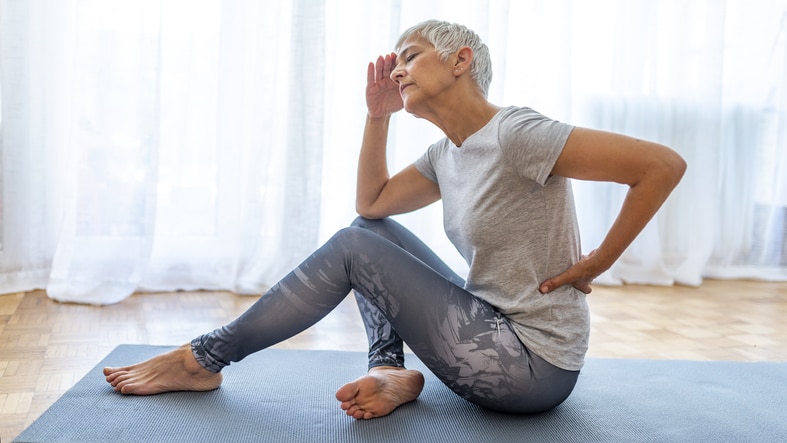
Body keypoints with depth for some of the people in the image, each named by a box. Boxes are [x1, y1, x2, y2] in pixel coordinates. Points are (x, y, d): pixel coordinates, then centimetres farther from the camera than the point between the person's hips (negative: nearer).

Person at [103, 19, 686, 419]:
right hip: (496, 334, 9)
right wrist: (378, 116, 6)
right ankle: (392, 372, -4)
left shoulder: (516, 134, -18)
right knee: (367, 232, 11)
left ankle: (201, 362, 0)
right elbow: (372, 202, 15)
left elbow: (664, 165, -21)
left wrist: (595, 264, -16)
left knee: (352, 249, -12)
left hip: (533, 365, -9)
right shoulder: (445, 155, 9)